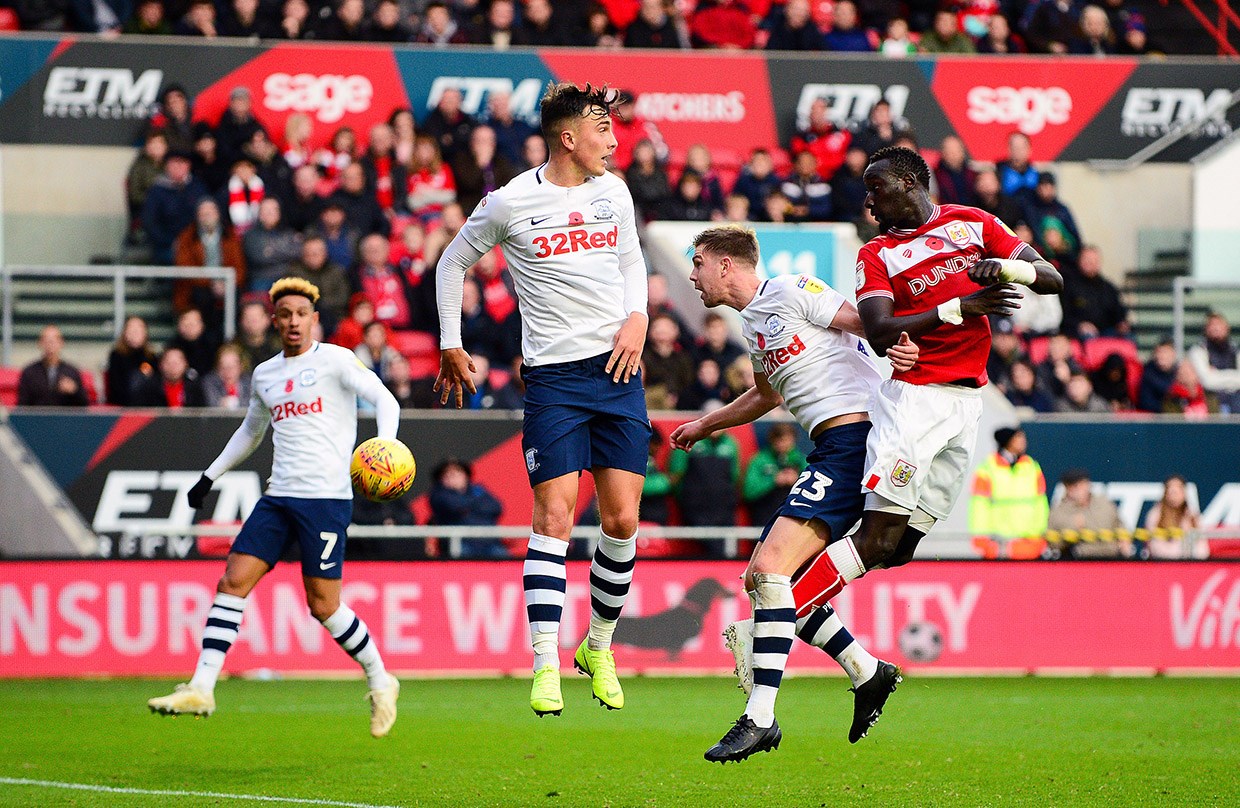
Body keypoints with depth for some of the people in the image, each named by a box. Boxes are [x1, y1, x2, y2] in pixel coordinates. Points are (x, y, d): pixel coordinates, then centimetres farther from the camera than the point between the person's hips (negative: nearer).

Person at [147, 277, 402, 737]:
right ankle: (201, 690, -8)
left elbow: (385, 401, -8)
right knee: (233, 581, -7)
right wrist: (210, 477, 31)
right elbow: (251, 431, 33)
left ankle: (381, 684, 15)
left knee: (323, 606, -6)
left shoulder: (334, 360, -2)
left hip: (326, 497, -6)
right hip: (278, 496, 6)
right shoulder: (264, 375, 17)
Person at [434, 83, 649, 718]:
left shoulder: (613, 190, 9)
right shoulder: (510, 203, -4)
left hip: (617, 369, 4)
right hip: (553, 375, -4)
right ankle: (545, 669, -12)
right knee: (555, 516, -12)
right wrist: (450, 346, 10)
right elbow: (453, 263, 10)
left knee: (622, 519, 1)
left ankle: (599, 649, 20)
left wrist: (638, 317, 6)